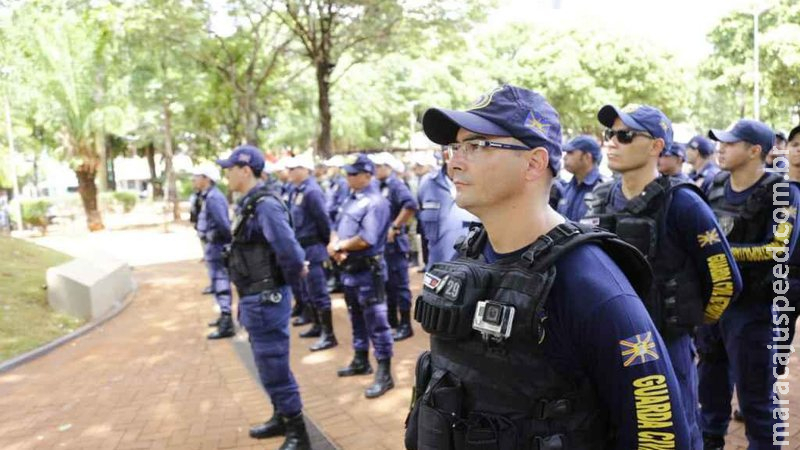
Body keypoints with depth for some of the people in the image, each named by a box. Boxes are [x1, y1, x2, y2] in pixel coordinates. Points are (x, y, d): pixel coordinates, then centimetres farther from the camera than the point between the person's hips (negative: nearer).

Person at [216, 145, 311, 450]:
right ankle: (281, 419, 39)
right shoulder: (250, 203, 10)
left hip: (265, 300, -10)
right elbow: (287, 245, 18)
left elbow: (287, 248, -30)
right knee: (269, 365, 22)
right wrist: (298, 266, 5)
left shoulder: (265, 205, -20)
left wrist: (296, 271, -12)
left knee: (275, 368, 1)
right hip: (254, 298, 10)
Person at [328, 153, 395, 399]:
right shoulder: (351, 199, 12)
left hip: (368, 269, -9)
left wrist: (339, 246, -11)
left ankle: (384, 373, 5)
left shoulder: (375, 202, -17)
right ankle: (361, 361, 36)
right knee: (357, 318, 21)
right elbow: (338, 228, 15)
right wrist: (334, 244, -8)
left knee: (375, 321, -3)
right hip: (349, 268, 9)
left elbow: (365, 239, -26)